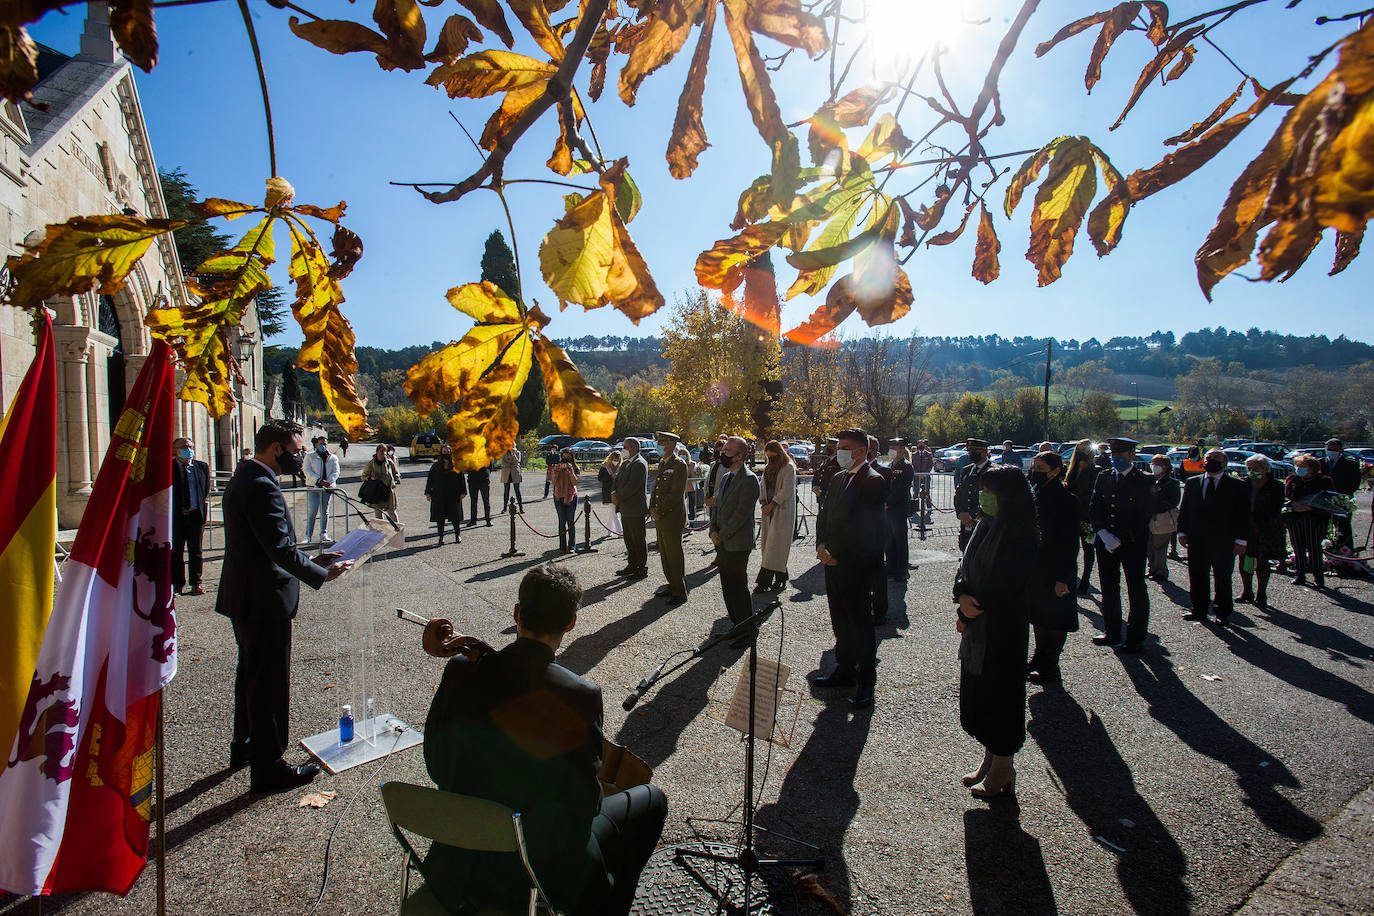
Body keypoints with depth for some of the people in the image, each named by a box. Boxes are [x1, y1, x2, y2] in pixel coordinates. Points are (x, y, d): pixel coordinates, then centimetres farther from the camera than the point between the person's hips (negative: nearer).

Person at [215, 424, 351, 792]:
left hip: (243, 596, 11)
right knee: (270, 682, 1)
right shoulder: (262, 486, -23)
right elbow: (281, 547, -28)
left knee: (251, 672, 24)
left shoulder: (242, 478, 11)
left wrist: (311, 561, 9)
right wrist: (322, 574, -18)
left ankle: (245, 746, 41)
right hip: (264, 600, -11)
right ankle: (268, 767, 12)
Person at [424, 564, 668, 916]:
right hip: (541, 871, -5)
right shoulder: (579, 696, -26)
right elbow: (585, 802, -18)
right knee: (652, 801, 17)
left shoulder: (460, 670, -13)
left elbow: (437, 767, -2)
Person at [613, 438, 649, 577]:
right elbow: (617, 479, 15)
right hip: (625, 508, 9)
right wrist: (614, 494, -3)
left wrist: (618, 498, -14)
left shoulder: (639, 464, -14)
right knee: (629, 539, 16)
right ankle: (632, 565, 26)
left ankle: (642, 568, 7)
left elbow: (632, 486, -21)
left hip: (635, 509, -9)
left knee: (639, 540, 0)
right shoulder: (625, 463, 16)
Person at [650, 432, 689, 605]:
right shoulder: (662, 463, 15)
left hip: (673, 516, -9)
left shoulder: (679, 464, -12)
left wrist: (659, 511, -16)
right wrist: (652, 509, 4)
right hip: (660, 517, 9)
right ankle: (672, 586, 28)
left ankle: (680, 594, 7)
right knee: (664, 554, 15)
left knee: (674, 555, -2)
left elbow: (676, 493, -17)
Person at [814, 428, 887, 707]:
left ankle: (866, 682, 13)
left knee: (860, 623, 2)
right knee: (841, 621, 16)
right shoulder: (838, 479, 13)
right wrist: (822, 546, -2)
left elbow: (862, 526, -19)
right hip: (833, 562, 8)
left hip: (857, 566, -8)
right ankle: (845, 670, 30)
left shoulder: (873, 481, -13)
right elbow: (824, 514, 14)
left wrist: (833, 551, -14)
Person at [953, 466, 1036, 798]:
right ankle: (990, 761, 32)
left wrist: (967, 614, -13)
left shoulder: (1018, 537, -18)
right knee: (977, 694, 15)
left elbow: (1004, 589, -22)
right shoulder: (986, 525, 7)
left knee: (999, 696, 5)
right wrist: (963, 595, -14)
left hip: (1002, 631, -8)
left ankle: (1002, 774, 22)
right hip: (977, 627, 8)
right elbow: (965, 566, 6)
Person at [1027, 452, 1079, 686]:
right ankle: (1039, 661, 32)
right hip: (1035, 568, 7)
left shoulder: (1065, 500, -16)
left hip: (1054, 571, -7)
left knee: (1055, 622, 6)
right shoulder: (1034, 493, 4)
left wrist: (1063, 578, -18)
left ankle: (1050, 669, 17)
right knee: (1039, 617, 18)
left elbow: (1070, 543, -16)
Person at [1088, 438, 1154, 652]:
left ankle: (1136, 637, 14)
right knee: (1108, 588, 11)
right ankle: (1112, 632, 23)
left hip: (1133, 544, -4)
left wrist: (1120, 537, -12)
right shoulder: (1103, 477, 8)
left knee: (1136, 590, 3)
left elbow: (1144, 516, -9)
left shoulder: (1144, 481, -5)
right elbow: (1093, 508, 6)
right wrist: (1103, 533, -8)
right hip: (1105, 543, 4)